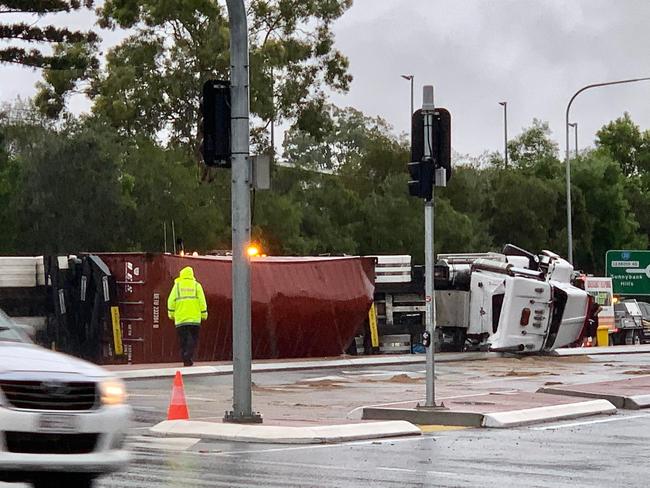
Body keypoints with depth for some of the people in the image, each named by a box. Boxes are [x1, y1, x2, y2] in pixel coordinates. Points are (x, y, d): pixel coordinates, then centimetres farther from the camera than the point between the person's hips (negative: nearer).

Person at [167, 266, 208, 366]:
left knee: (183, 339, 6)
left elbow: (171, 300, 1)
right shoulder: (196, 285, 7)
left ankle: (186, 360, 3)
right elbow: (202, 301, 2)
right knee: (193, 339, 4)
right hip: (194, 317, 0)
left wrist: (171, 313, 11)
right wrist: (204, 314, 10)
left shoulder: (177, 285, 6)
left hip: (180, 318, 0)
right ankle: (189, 357, -14)